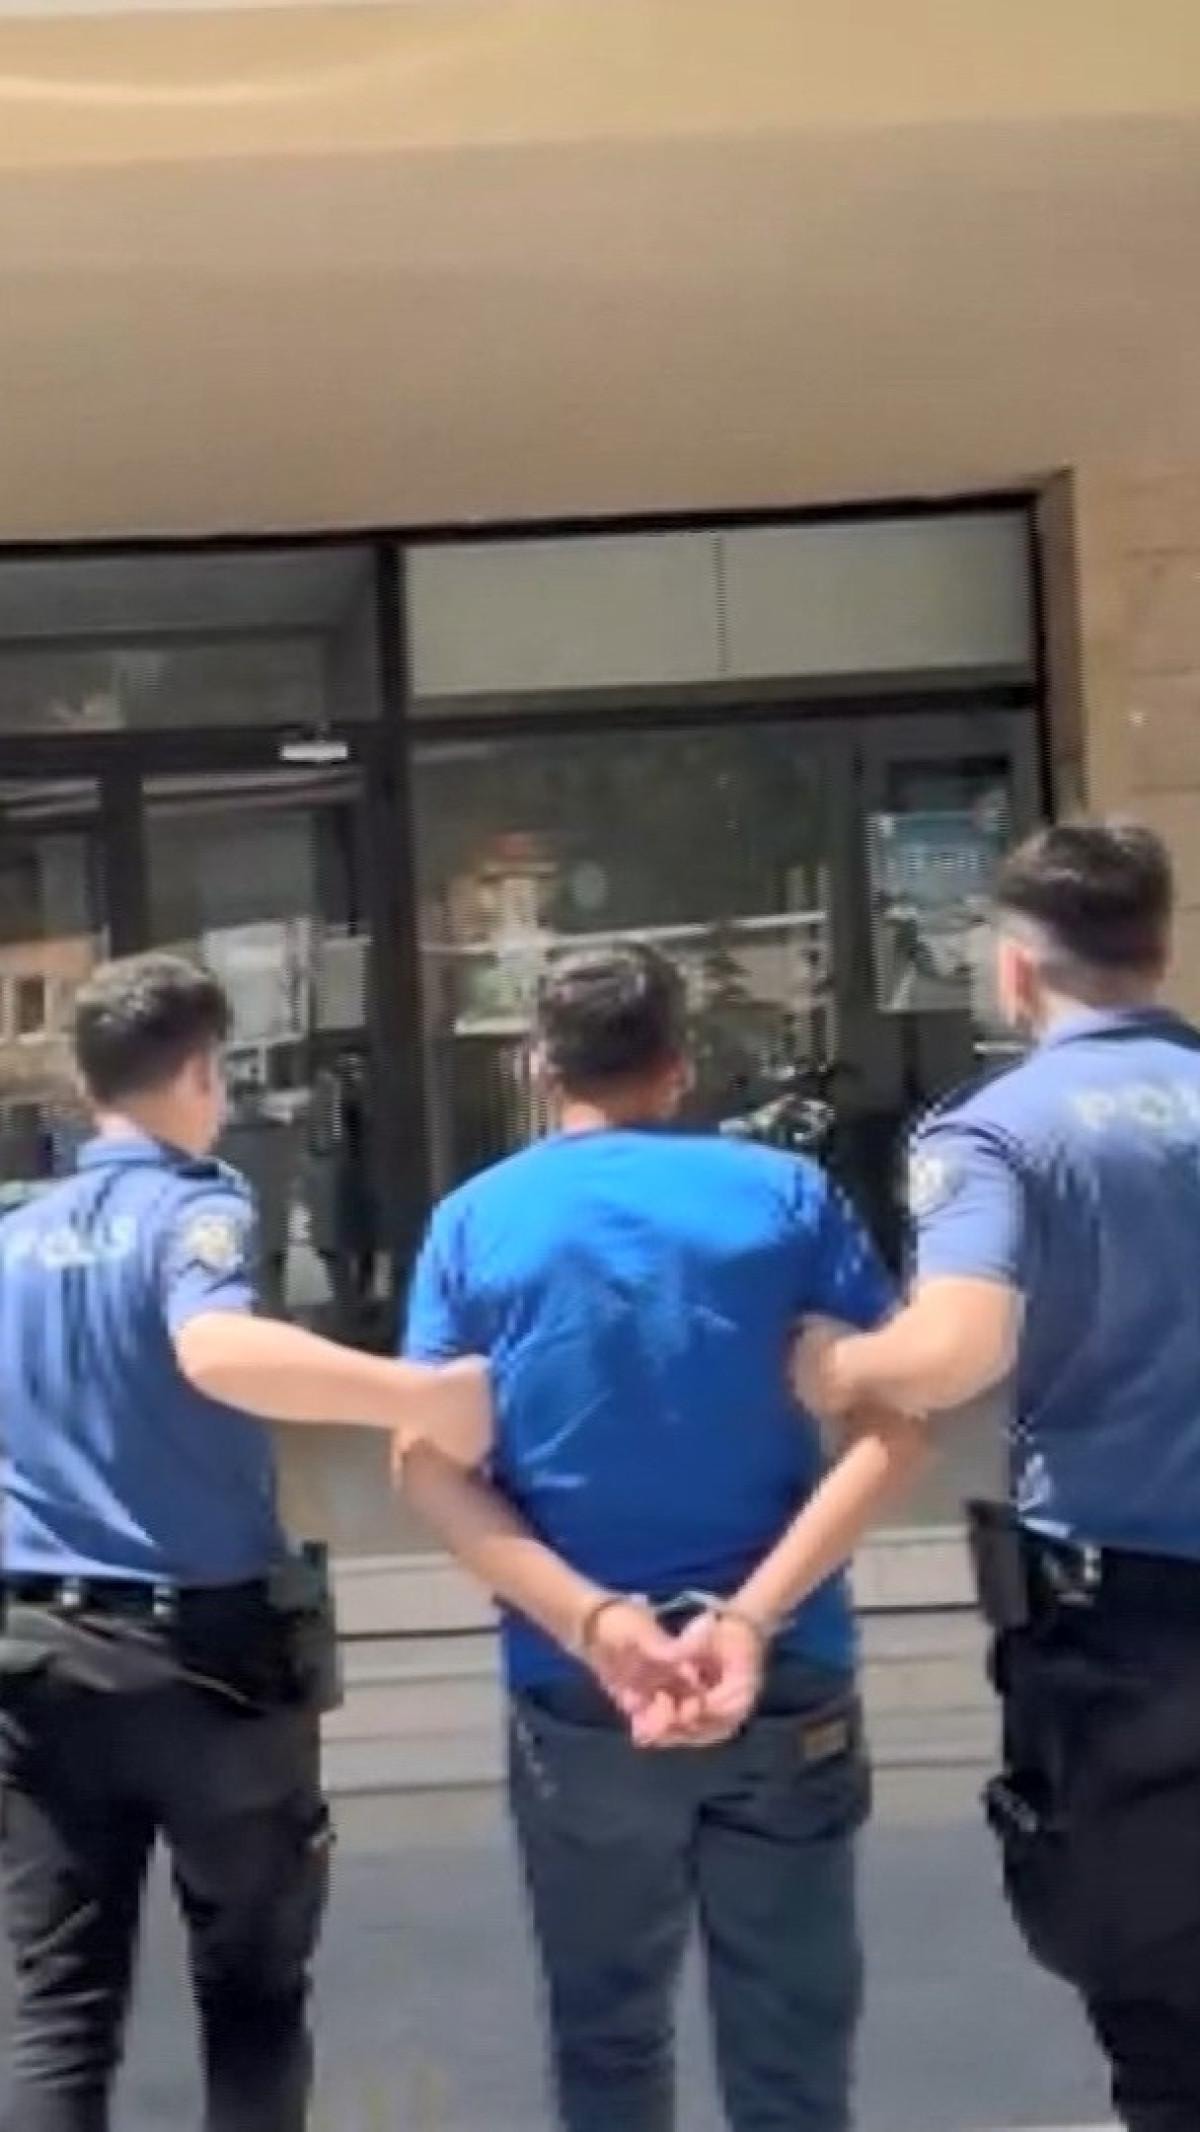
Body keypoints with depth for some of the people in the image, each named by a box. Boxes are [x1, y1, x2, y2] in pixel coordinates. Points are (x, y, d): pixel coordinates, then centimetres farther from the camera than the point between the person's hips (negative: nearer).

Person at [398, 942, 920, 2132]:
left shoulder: (474, 1221, 3)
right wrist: (755, 1614, -15)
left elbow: (428, 1462, -6)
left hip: (575, 1691, 1)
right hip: (787, 1681, -1)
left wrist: (592, 1620, -15)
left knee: (607, 2036, 17)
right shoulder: (786, 1193, 1)